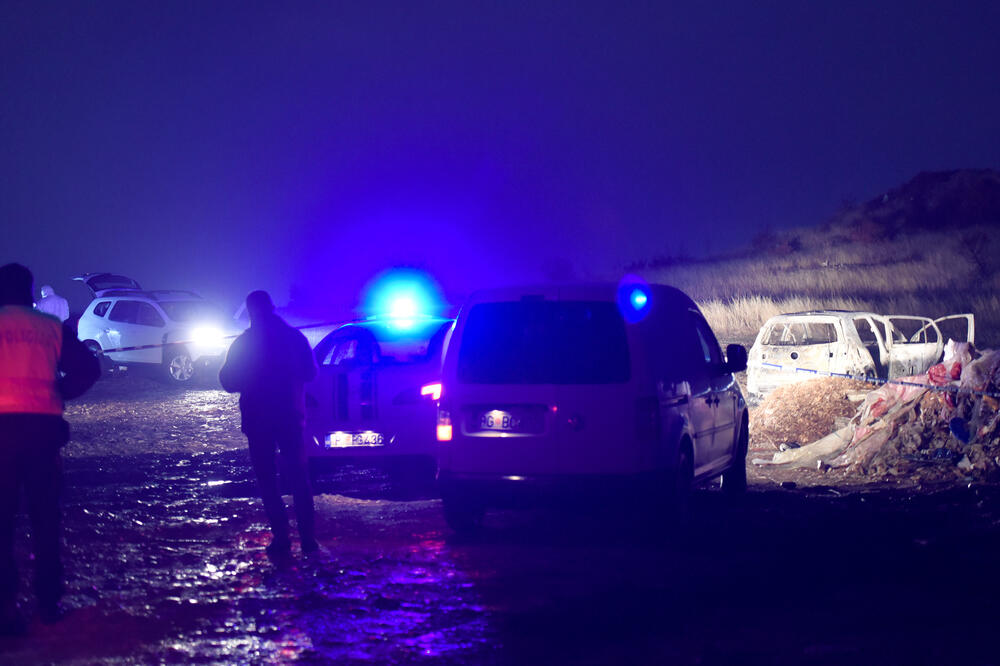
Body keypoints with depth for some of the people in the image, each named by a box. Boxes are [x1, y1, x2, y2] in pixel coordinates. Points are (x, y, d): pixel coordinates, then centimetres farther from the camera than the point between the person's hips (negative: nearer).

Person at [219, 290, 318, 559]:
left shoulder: (244, 343, -6)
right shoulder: (295, 337, 0)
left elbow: (230, 382, -2)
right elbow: (310, 372, 8)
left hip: (258, 420, -2)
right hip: (291, 416, 2)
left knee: (267, 480, 3)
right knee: (299, 478, 10)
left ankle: (281, 538, -4)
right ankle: (308, 537, 4)